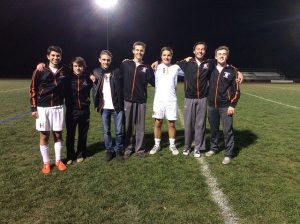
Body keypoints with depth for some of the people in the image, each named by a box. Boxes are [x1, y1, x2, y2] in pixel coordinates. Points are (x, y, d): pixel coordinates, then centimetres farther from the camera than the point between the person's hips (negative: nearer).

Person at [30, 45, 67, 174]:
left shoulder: (63, 72, 3)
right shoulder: (39, 71, -3)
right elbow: (33, 90, 0)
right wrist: (33, 108, -4)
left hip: (58, 108, 2)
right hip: (42, 108, -2)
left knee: (58, 134, 8)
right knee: (44, 136, 5)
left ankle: (58, 161, 22)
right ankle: (46, 163, 19)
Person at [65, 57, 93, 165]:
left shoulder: (87, 78, -1)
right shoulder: (68, 78, -4)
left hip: (84, 110, 1)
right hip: (71, 110, 0)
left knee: (83, 134, 11)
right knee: (70, 134, 7)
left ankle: (80, 154, 29)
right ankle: (70, 156, 24)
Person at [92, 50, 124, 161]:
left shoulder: (116, 72, 1)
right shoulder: (96, 72, 7)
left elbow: (121, 88, -1)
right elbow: (95, 89, 8)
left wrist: (121, 103, -8)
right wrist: (97, 104, -5)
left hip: (117, 106, -2)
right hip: (104, 107, 2)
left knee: (118, 131, 5)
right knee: (106, 131, 9)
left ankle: (118, 150, 22)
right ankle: (109, 151, 24)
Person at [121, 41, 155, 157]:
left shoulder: (147, 68, 6)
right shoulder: (125, 64, 4)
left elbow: (154, 83, 3)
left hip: (141, 101, 1)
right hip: (128, 100, 0)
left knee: (140, 126, 7)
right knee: (128, 126, 7)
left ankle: (139, 148, 20)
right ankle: (127, 148, 20)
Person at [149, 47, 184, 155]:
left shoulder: (176, 67, 7)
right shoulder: (156, 67, 6)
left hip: (171, 100, 0)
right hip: (158, 100, 0)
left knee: (171, 123, 4)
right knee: (158, 123, 5)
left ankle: (172, 145, 19)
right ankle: (157, 145, 18)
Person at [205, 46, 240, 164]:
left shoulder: (232, 70, -1)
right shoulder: (211, 69, 6)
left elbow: (236, 90, -2)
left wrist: (232, 105, -9)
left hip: (225, 106, -3)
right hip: (212, 106, 3)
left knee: (227, 131, -1)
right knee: (213, 129, 14)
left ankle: (228, 154, 10)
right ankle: (213, 148, 31)